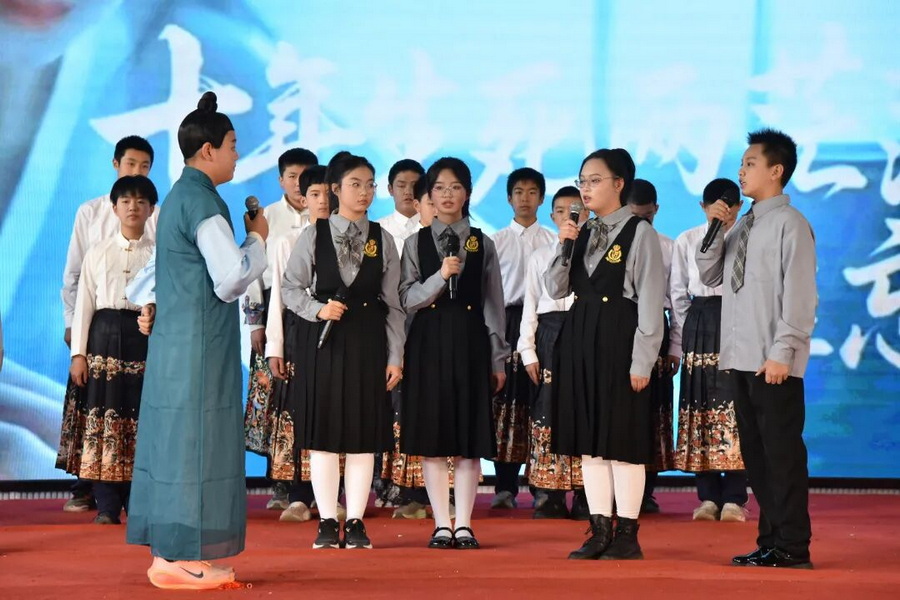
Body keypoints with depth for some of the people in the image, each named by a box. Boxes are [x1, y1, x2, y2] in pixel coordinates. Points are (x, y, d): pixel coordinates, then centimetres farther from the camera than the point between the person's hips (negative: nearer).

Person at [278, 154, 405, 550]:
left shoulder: (382, 240, 7)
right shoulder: (314, 236, 3)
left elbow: (393, 303, 6)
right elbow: (291, 287, 4)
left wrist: (395, 356, 2)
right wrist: (318, 309, -14)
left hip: (367, 340, 1)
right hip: (322, 339, -1)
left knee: (364, 434, 2)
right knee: (323, 432, 0)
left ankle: (355, 522, 9)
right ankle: (327, 522, 8)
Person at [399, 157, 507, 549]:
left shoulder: (483, 245, 7)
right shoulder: (417, 243, 7)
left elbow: (493, 306, 7)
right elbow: (407, 299, -2)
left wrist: (498, 359, 4)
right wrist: (440, 276, -18)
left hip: (470, 341, 0)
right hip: (429, 342, 0)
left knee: (470, 436, 0)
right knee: (431, 436, 0)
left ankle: (464, 525, 5)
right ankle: (441, 524, 7)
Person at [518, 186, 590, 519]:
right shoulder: (541, 256, 14)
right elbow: (530, 305, 12)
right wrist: (528, 351, 3)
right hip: (550, 337, 2)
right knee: (548, 412, -2)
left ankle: (586, 497, 1)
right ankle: (549, 497, 2)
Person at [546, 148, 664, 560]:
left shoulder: (639, 232, -7)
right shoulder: (583, 233, 13)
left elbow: (650, 300, -10)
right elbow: (556, 290, 11)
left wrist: (642, 360, -14)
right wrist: (564, 248, -4)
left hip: (619, 337, -7)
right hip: (580, 337, 7)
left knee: (623, 438, -2)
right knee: (589, 439, 8)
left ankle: (627, 534, 5)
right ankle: (600, 531, 14)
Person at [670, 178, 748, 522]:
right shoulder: (686, 242, 8)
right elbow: (678, 294, 9)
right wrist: (677, 343, 5)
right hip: (698, 325, 2)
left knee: (734, 407, -5)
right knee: (700, 406, 2)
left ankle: (734, 498, -2)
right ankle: (708, 497, 7)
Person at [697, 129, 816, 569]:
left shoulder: (790, 224, -7)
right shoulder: (743, 225, 16)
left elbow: (799, 294, -13)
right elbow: (709, 276, 17)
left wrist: (782, 352, -18)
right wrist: (713, 231, 4)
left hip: (774, 364, -8)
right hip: (739, 359, 8)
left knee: (782, 451, -4)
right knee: (755, 452, 11)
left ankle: (792, 548, 0)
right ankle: (770, 541, 18)